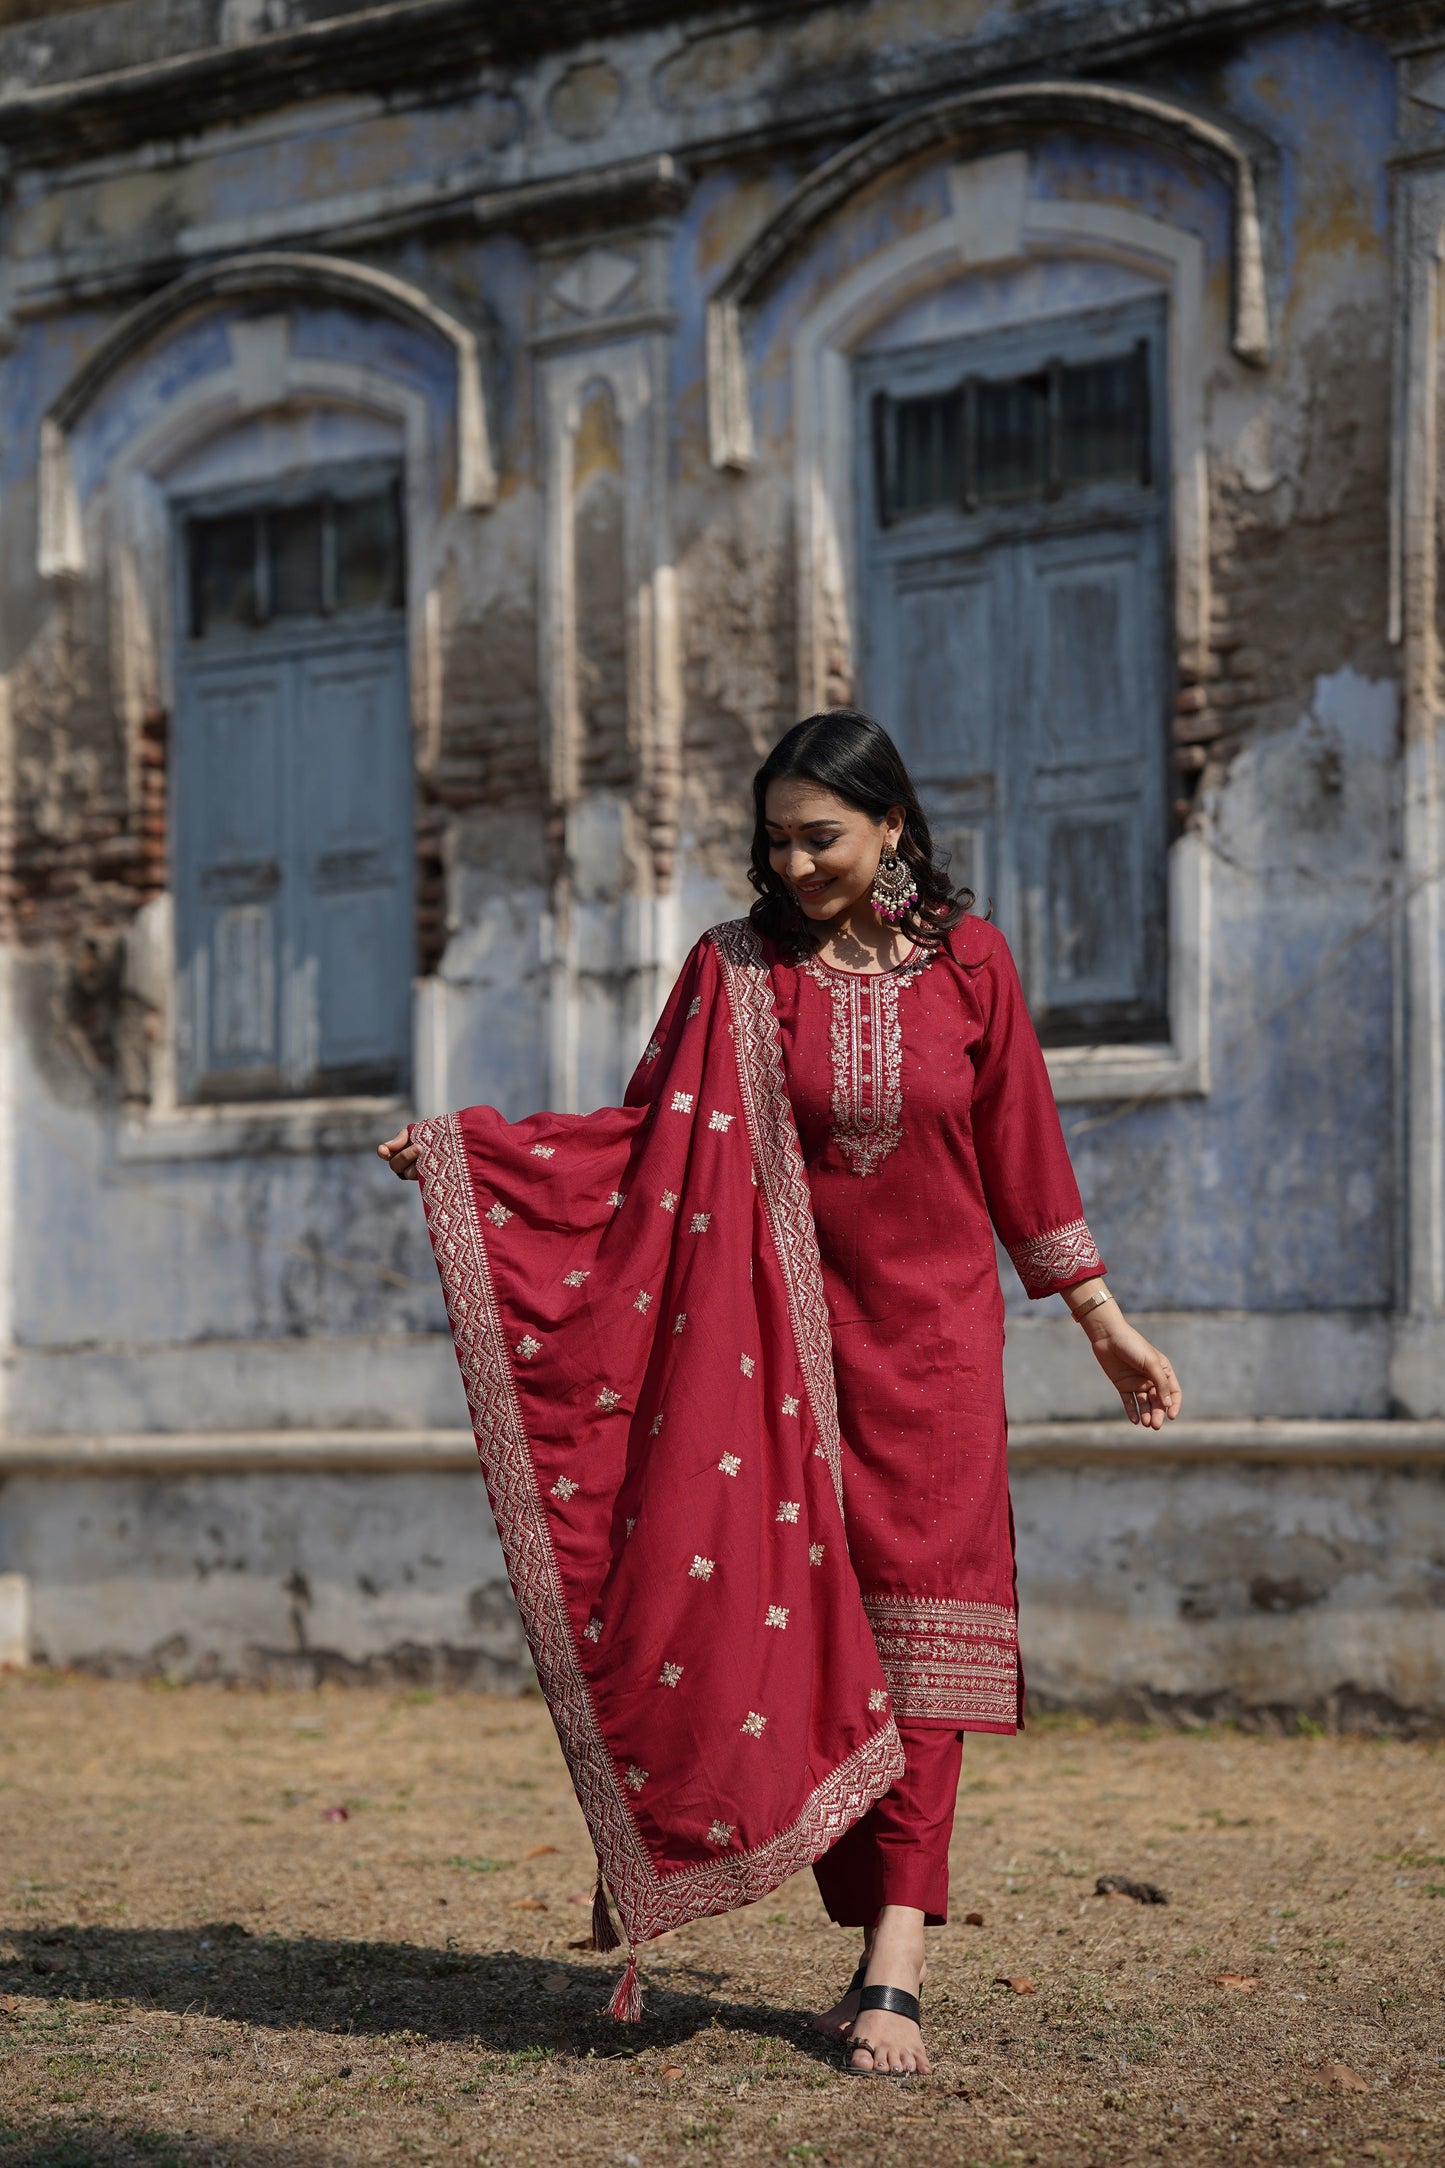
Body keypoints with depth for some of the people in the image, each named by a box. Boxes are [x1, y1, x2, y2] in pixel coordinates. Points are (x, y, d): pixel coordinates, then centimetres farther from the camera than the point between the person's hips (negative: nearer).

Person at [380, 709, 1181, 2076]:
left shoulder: (968, 961, 2)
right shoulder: (739, 967, 2)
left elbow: (1021, 1151, 8)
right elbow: (646, 1129, 1)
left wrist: (1104, 1321, 11)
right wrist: (467, 1148, -9)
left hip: (933, 1345, -1)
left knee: (918, 1630, -9)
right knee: (810, 1643, -2)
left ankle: (894, 1975, -12)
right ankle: (875, 1950, 8)